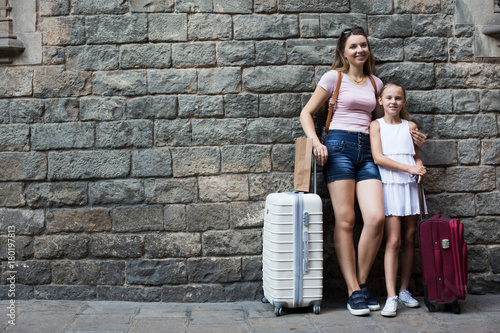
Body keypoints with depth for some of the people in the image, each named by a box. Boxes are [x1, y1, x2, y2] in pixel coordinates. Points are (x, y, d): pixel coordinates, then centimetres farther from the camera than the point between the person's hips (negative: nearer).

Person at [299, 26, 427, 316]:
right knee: (345, 220, -7)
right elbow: (307, 113, 7)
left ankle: (362, 282, 6)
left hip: (367, 151, 4)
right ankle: (354, 291, -1)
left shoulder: (376, 83, 19)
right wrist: (316, 142, -9)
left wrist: (408, 135, 17)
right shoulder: (334, 77, 6)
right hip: (339, 145, -4)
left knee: (376, 218, -12)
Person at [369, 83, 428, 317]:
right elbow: (378, 157, -7)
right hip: (389, 185, -4)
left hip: (410, 186, 4)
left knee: (409, 240, 6)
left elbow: (416, 156, 16)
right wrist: (409, 168, -14)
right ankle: (391, 297, -10)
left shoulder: (410, 126, 14)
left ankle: (404, 290, 19)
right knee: (393, 241, -11)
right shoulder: (376, 125, 4)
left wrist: (421, 169, -7)